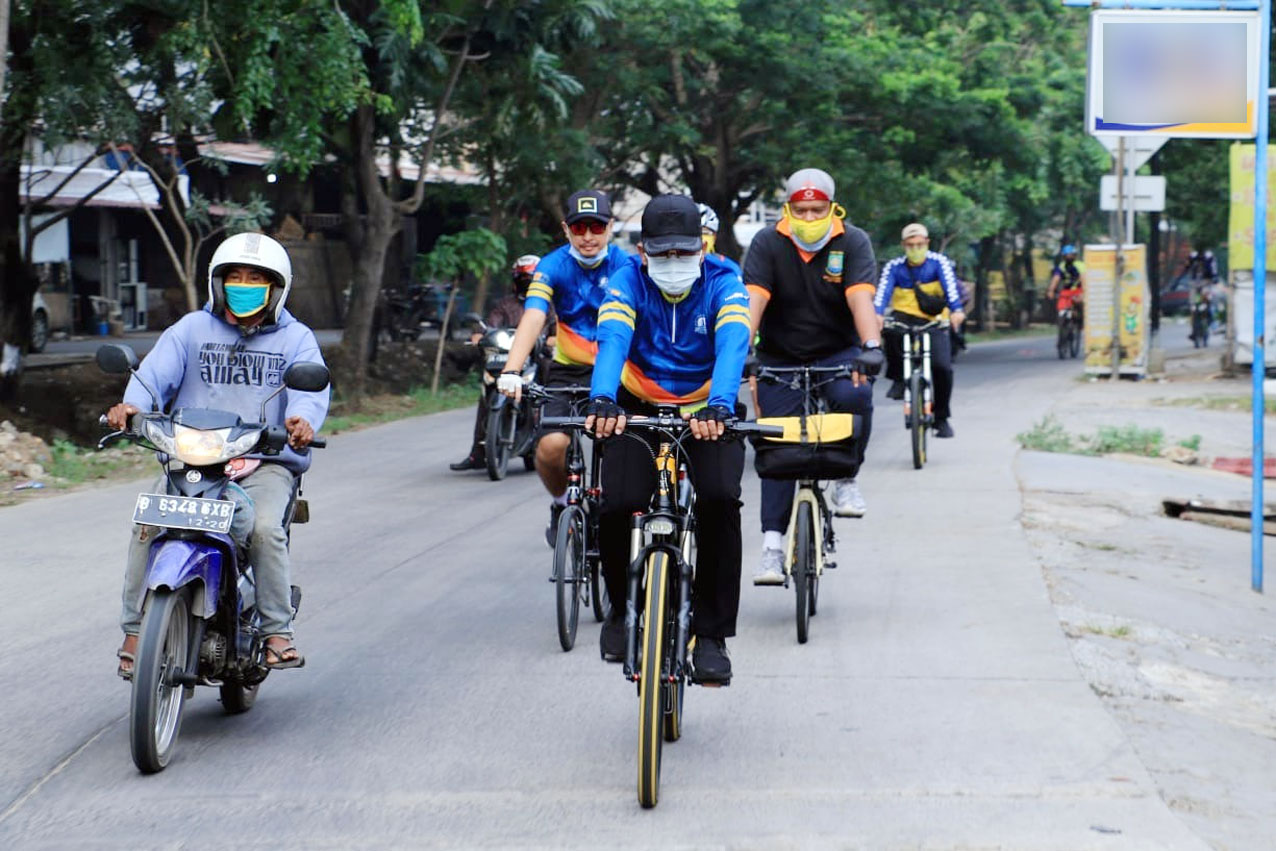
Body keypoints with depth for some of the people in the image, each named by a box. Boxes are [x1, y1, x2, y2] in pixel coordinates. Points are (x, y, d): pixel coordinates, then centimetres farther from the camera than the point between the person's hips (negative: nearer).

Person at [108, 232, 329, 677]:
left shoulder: (295, 339, 12)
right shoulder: (191, 329, 14)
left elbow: (312, 386, -7)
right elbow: (157, 370, -3)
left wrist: (303, 419, -32)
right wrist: (131, 404, -27)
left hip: (267, 462, -1)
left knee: (264, 527, -30)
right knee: (149, 522, -22)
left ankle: (277, 631, -15)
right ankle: (135, 630, -12)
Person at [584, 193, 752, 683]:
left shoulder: (722, 283, -13)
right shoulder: (628, 282, -11)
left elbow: (732, 346, -31)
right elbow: (612, 342, -29)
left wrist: (719, 407, -50)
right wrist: (602, 400, -49)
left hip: (707, 414, -1)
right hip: (639, 411, 1)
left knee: (720, 501, -26)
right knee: (616, 509, -21)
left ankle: (711, 633, -14)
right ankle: (623, 606, 10)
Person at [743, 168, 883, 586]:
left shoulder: (853, 242, -10)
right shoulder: (768, 244, -9)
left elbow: (860, 298, -25)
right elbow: (753, 300, -21)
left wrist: (871, 346, -41)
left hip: (837, 355, -1)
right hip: (780, 359, 1)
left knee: (854, 397, -32)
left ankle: (846, 479, -8)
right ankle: (772, 545, 0)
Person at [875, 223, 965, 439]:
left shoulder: (939, 262, -4)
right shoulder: (894, 267, -2)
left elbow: (950, 286, -21)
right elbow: (883, 290, -19)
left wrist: (957, 310, -41)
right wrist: (877, 313, -40)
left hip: (934, 323, -1)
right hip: (905, 320, 1)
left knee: (942, 367, -21)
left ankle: (942, 418, 1)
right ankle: (898, 378, -15)